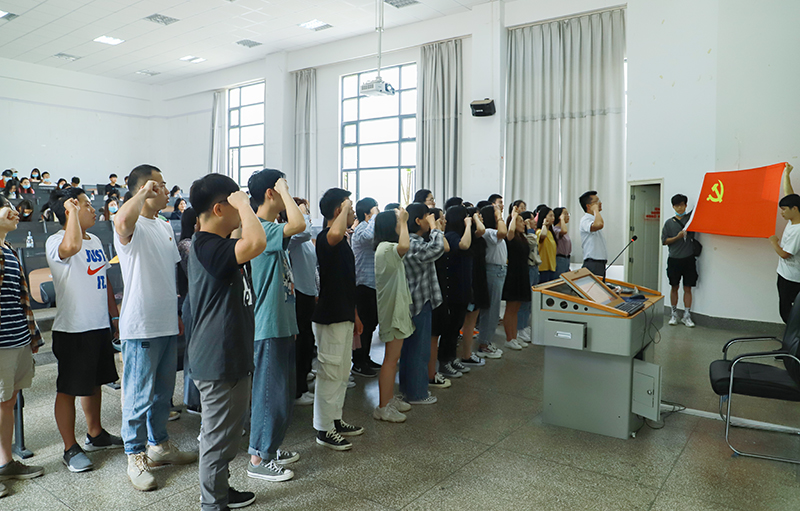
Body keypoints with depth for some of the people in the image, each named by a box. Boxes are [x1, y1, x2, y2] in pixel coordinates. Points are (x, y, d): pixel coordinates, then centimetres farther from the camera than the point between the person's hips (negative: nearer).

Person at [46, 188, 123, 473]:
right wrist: (72, 209, -26)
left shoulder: (95, 241, 12)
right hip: (72, 330, -8)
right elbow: (72, 246, -40)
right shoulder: (56, 241, -13)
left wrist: (115, 315, 18)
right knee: (68, 389, 3)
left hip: (99, 326, 8)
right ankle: (71, 449, 15)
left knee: (94, 382, 19)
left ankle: (95, 435, 34)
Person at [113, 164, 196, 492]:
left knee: (163, 390, 18)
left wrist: (177, 314, 18)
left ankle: (159, 445, 34)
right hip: (140, 327, -8)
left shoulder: (164, 227, 14)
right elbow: (122, 222, -40)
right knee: (139, 395, 3)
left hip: (167, 325, 8)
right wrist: (143, 193, -25)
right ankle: (135, 458, 18)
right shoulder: (133, 227, -13)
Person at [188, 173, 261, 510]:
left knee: (225, 432, 24)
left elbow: (252, 244, 23)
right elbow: (256, 243, -41)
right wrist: (243, 202, -26)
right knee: (218, 438, 5)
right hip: (218, 361, -11)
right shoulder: (206, 247, -24)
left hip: (231, 357, 11)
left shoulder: (217, 244, 10)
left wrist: (244, 207, 9)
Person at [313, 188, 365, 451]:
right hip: (330, 317, -10)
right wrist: (345, 208, -28)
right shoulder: (326, 237, -16)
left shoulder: (343, 241, 14)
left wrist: (354, 315, 21)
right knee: (330, 373, -1)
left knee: (342, 373, 18)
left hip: (343, 316, 10)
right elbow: (335, 233, -45)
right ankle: (324, 429, 11)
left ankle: (335, 420, 31)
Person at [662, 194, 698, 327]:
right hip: (674, 260, 0)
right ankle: (674, 314, 17)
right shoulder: (669, 223, 6)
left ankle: (687, 316, 9)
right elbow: (664, 241, 2)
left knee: (687, 288, 2)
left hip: (688, 259, 0)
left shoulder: (691, 217, 6)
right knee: (674, 287, 7)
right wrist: (677, 237, -10)